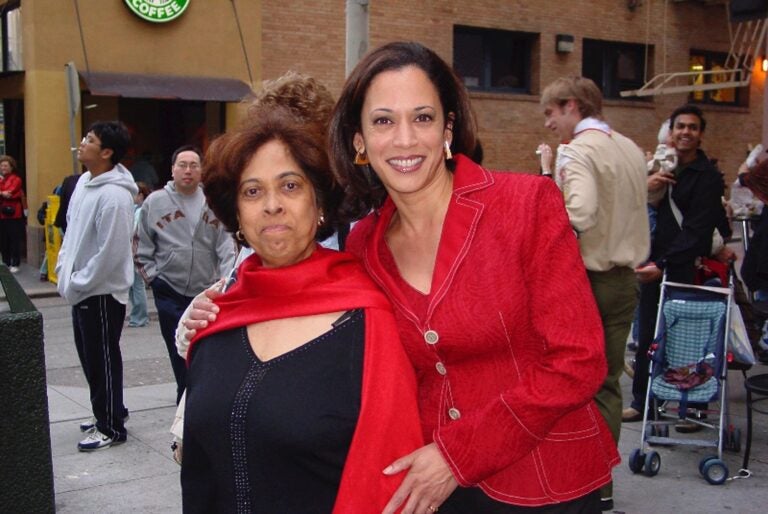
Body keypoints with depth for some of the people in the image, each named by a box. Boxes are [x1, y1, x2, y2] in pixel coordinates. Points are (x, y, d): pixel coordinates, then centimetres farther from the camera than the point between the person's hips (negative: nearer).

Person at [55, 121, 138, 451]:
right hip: (80, 289, 9)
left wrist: (77, 284, -17)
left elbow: (110, 253, -25)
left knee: (103, 360, 3)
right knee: (89, 356, 20)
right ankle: (107, 412, 36)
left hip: (103, 293, -9)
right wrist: (64, 268, 8)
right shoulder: (84, 181, 7)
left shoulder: (114, 196, -23)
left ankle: (111, 428, 16)